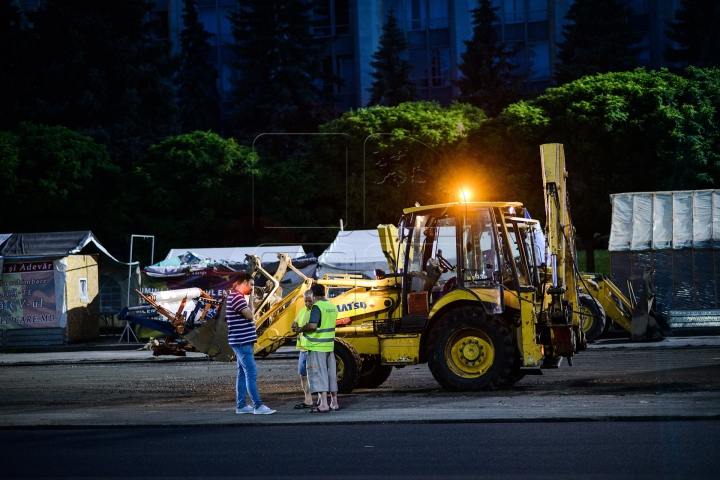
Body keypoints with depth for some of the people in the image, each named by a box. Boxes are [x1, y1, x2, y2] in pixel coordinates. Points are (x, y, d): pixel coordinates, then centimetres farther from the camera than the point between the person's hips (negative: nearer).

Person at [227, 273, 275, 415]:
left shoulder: (237, 296, 18)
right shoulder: (236, 296, -15)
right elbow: (249, 315, -18)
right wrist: (251, 298, -10)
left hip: (243, 342, 11)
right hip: (242, 342, -11)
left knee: (243, 374, 11)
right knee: (251, 373, -11)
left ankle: (241, 405, 13)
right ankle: (258, 406, -13)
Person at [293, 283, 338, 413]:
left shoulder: (317, 307, -14)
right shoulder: (332, 307, 12)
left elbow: (312, 325, -25)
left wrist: (300, 329, -8)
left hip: (317, 346, -8)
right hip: (329, 345, 8)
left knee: (318, 374, -6)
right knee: (331, 373, 13)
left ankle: (323, 404, -10)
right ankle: (334, 403, 17)